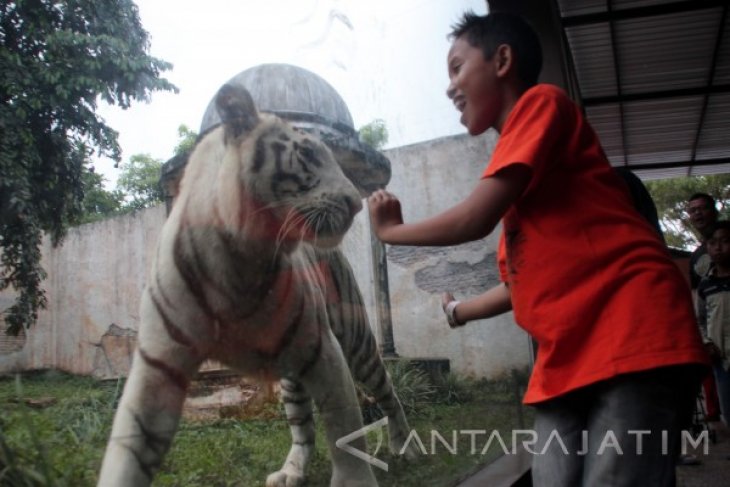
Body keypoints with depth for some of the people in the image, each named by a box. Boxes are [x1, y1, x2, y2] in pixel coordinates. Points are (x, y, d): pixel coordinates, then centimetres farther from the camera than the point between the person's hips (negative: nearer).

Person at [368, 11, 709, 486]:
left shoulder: (542, 102, 0)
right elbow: (521, 280, 28)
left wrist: (391, 230, 8)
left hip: (633, 341, -8)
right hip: (566, 363, 8)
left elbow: (474, 219, -10)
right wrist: (456, 311, 44)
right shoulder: (518, 172, 23)